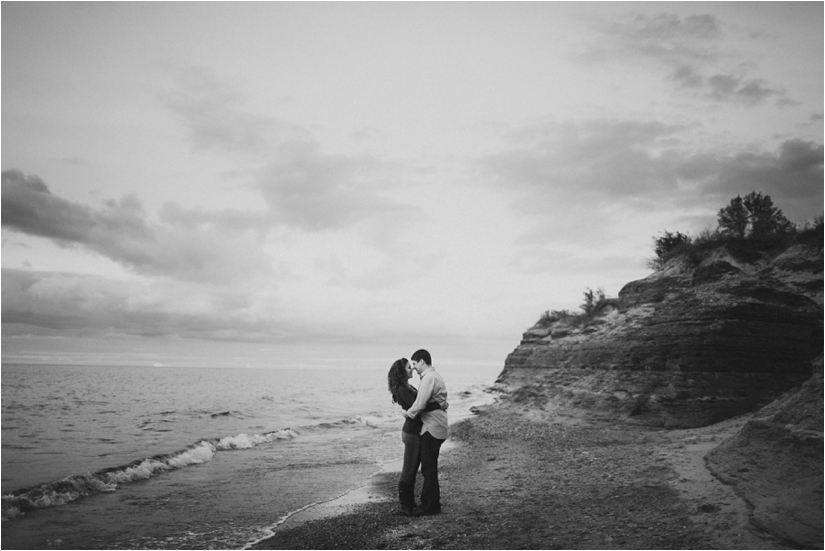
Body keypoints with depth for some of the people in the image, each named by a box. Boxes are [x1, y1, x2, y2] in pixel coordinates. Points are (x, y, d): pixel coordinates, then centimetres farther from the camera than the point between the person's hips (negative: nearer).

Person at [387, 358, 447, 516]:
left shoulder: (407, 387, 14)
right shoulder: (401, 389, -17)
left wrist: (440, 403, 0)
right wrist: (439, 405, -22)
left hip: (417, 430, 10)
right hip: (412, 432, -10)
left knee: (413, 468, 15)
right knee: (409, 469, -2)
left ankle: (409, 503, 24)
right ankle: (405, 506, 6)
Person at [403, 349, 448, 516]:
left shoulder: (429, 378, -17)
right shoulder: (435, 376, 16)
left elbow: (420, 405, -23)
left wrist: (408, 412, -6)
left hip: (432, 428, -10)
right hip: (436, 427, 10)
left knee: (429, 469, -2)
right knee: (429, 468, 16)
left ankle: (430, 506, 5)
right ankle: (431, 503, 24)